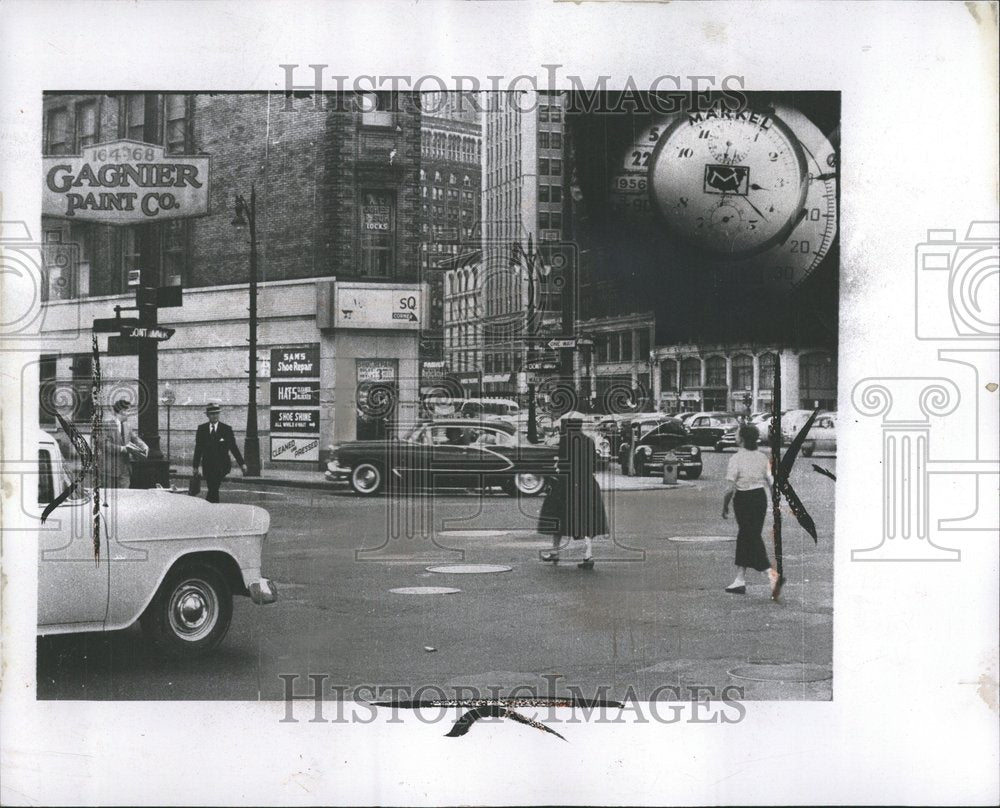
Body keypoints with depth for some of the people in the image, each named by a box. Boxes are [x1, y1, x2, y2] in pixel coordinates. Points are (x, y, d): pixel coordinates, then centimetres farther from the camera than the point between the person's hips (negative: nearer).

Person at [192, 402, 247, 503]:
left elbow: (233, 447, 5)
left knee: (213, 488, -18)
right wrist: (195, 466, 8)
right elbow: (198, 448, 9)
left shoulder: (226, 429, 2)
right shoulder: (201, 428, 7)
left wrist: (242, 464, 3)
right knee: (213, 490, 3)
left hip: (222, 465, -3)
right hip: (207, 465, 3)